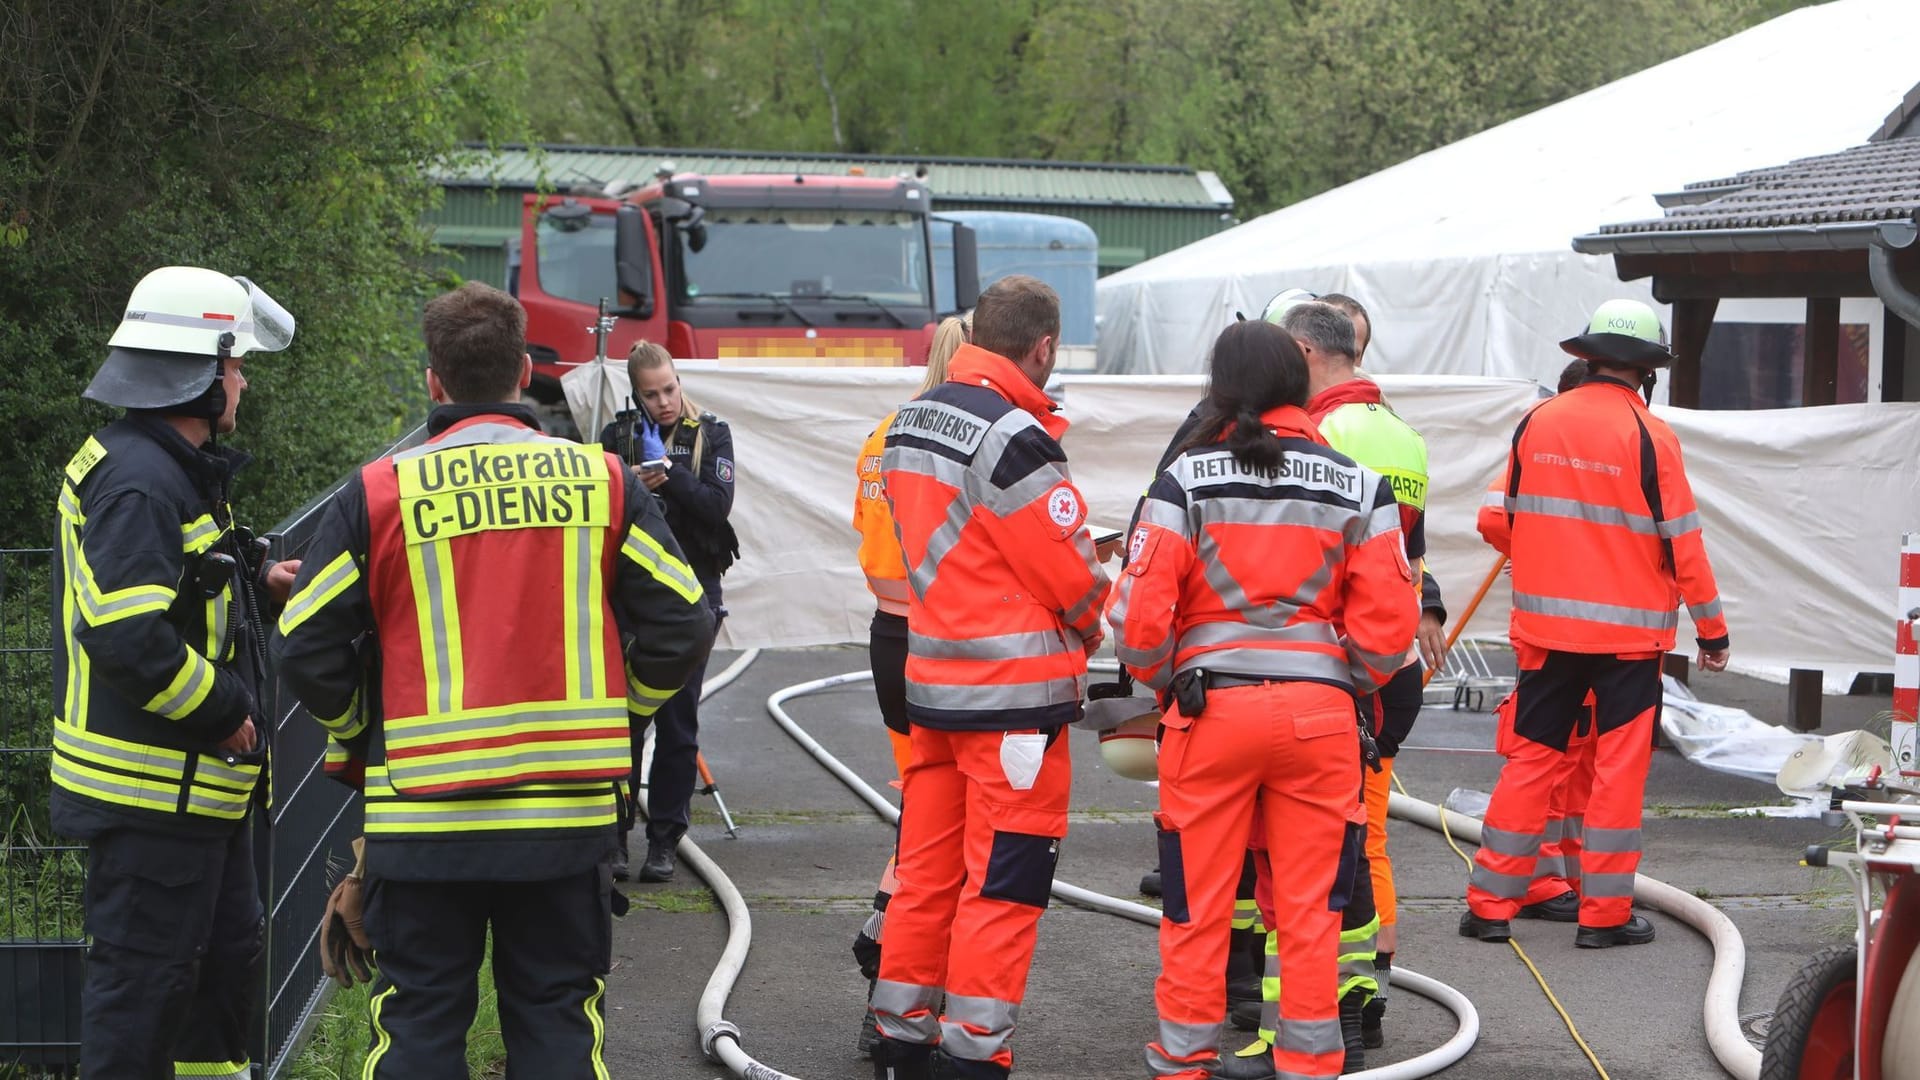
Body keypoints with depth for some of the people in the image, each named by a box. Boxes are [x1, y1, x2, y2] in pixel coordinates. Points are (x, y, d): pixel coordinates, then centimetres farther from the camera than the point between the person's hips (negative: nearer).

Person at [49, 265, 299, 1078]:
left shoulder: (174, 469, 14)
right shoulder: (139, 482, -20)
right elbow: (130, 636, -28)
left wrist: (257, 586, 10)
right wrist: (225, 714, -18)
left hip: (201, 784, 11)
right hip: (153, 790, -11)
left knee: (230, 947, 21)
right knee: (144, 970, -3)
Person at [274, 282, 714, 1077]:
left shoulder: (379, 492, -5)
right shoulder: (601, 481, 0)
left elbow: (306, 649, -2)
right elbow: (682, 626, 2)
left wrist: (361, 735, 16)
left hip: (421, 817, -1)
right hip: (569, 815, 1)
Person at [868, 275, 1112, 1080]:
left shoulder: (911, 422, 9)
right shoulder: (1014, 436, -18)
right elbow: (1071, 572, -13)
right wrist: (1095, 628, 8)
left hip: (932, 678, 9)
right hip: (1016, 690, -8)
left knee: (927, 869, 15)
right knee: (1003, 885, -1)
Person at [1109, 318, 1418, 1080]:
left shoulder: (1186, 481, -4)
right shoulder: (1359, 488, 2)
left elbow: (1140, 613, -8)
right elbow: (1388, 624, -3)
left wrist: (1166, 681, 10)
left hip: (1210, 708, -1)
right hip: (1320, 715, 1)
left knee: (1197, 904, 9)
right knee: (1310, 909, 9)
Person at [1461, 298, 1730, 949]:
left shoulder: (1537, 423, 2)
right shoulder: (1650, 436, -10)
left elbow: (1505, 522, 11)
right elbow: (1682, 542, -7)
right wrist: (1712, 628, 2)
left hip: (1545, 626, 4)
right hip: (1629, 630, -4)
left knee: (1532, 759, 10)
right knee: (1619, 768, 4)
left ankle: (1490, 903, 11)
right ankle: (1604, 914, 8)